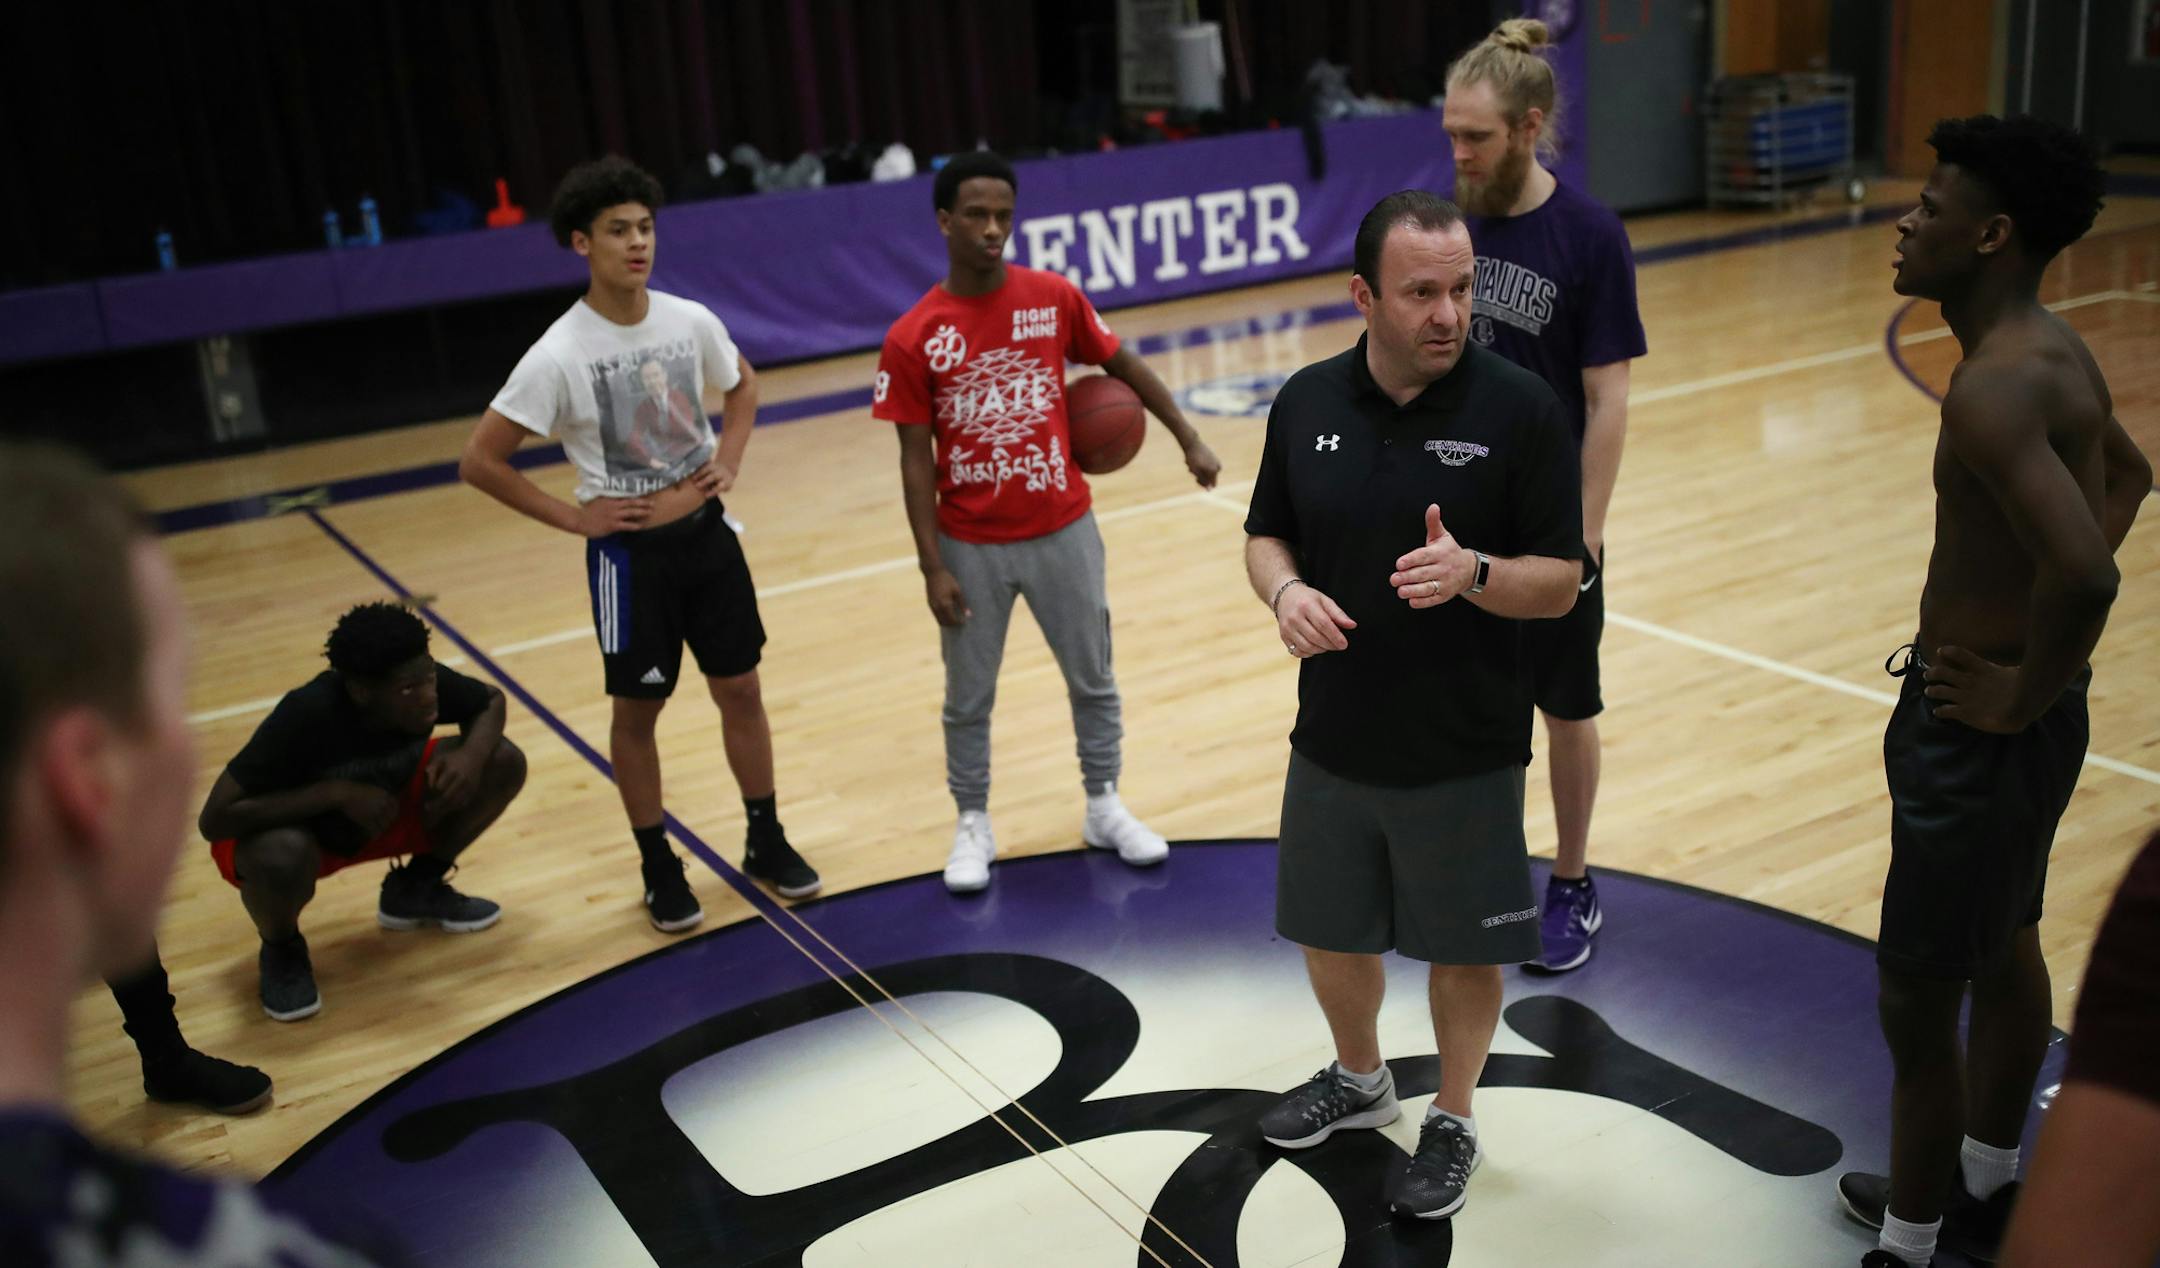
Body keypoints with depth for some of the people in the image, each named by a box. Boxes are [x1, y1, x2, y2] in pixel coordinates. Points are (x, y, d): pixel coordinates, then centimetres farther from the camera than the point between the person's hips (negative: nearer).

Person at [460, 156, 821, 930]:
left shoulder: (692, 322, -5)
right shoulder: (558, 356, -18)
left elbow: (742, 386, 17)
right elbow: (479, 462, -13)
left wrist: (728, 462, 2)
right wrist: (574, 517, -13)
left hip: (706, 532, 4)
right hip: (630, 550, -4)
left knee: (740, 689, 12)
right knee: (638, 710, 9)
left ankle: (766, 841, 29)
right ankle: (659, 868, 25)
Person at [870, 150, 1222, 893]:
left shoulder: (1054, 298, -5)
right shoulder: (912, 338, -10)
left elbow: (1124, 366, 10)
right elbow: (916, 459, -8)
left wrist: (1189, 440, 9)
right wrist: (933, 567, -11)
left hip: (1062, 531, 2)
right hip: (972, 546, -2)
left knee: (1093, 678, 14)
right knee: (968, 698, 11)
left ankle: (1104, 806, 32)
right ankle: (973, 824, 29)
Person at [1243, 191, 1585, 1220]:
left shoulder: (1521, 409, -14)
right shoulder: (1308, 401, -3)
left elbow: (1560, 583, -11)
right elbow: (1265, 535, 8)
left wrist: (1472, 573, -31)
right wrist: (1285, 592, -14)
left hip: (1466, 752, -3)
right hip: (1332, 741, 4)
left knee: (1464, 946, 12)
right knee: (1328, 931, 20)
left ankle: (1452, 1122, 38)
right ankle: (1359, 1080, 48)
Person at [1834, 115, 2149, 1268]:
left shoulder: (1993, 386, -26)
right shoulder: (2050, 351, 5)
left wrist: (2023, 694, -21)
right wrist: (2032, 626, 14)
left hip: (1983, 725, -10)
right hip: (2009, 698, 10)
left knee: (1915, 1003, 3)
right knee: (2004, 954, 24)